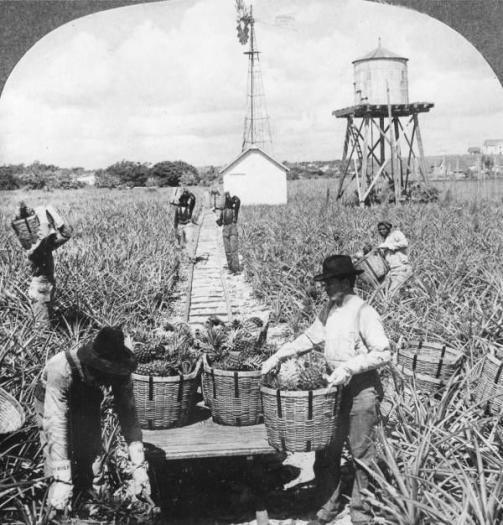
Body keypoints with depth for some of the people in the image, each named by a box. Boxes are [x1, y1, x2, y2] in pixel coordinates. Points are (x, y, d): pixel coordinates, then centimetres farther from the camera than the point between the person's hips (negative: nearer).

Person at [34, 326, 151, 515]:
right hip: (52, 402, -3)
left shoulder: (119, 372, -30)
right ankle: (57, 513, 9)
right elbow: (56, 423, -44)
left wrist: (139, 466, -31)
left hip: (87, 403, 3)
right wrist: (62, 480, -47)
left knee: (93, 456, -4)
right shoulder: (62, 369, -43)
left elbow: (128, 414, -25)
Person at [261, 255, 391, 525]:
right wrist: (279, 355, 8)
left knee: (362, 453, 6)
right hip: (336, 388, 7)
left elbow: (383, 353, -20)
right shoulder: (330, 309, 5)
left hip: (362, 389, -7)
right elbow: (311, 336, 16)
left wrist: (349, 368, -26)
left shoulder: (363, 312, -17)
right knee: (327, 450, 12)